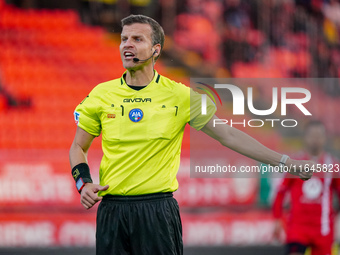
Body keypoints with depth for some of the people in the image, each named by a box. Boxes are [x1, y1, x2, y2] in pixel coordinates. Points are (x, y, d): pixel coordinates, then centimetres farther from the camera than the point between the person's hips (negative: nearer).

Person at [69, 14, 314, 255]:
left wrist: (287, 162, -1)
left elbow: (229, 135, 3)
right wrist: (83, 183, -4)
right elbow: (78, 147, 16)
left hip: (158, 210, -2)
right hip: (112, 211, 2)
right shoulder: (101, 94, 6)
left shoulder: (179, 95, 1)